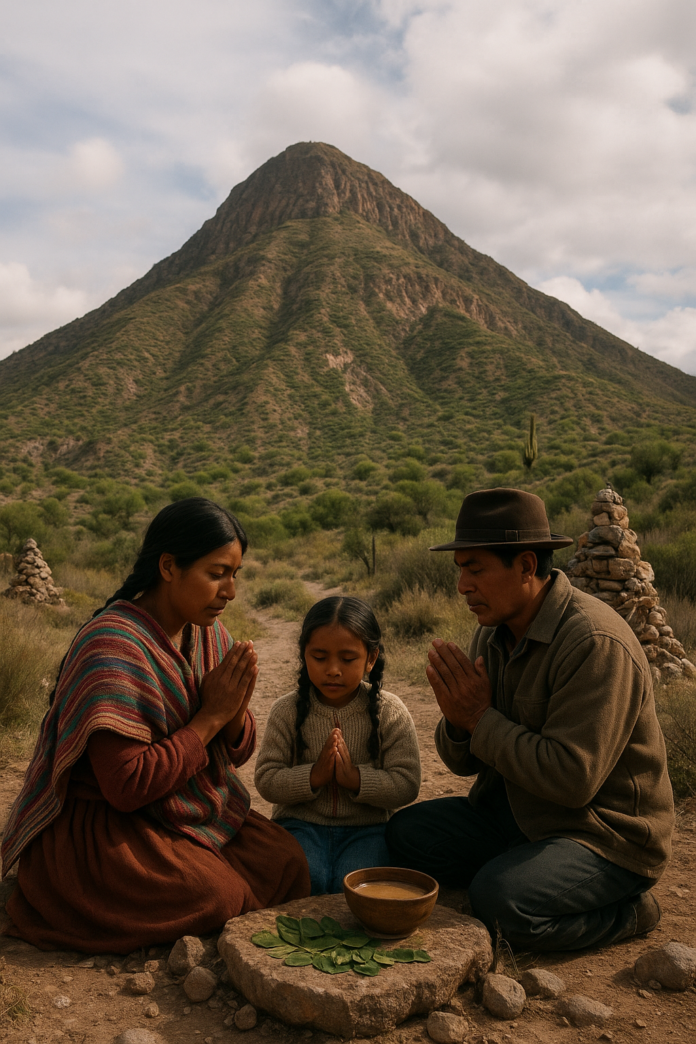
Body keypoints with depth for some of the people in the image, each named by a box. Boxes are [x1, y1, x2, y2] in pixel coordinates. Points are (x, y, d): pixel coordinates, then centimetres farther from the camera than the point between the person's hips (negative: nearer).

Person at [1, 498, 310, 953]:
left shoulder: (208, 632, 0)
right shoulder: (113, 647, -26)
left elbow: (236, 752, 7)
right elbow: (126, 786, -28)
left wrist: (235, 710, -17)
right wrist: (211, 715, -23)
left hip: (191, 809, 7)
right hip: (99, 825, -7)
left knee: (288, 863, -8)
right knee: (211, 896, -23)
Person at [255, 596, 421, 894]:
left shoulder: (390, 712, -4)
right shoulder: (287, 711, -2)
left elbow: (406, 785, -6)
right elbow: (266, 780, -4)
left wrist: (355, 778, -21)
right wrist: (314, 776, -20)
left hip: (366, 827, 0)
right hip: (301, 822, 0)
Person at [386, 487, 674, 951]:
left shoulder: (597, 644, -25)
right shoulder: (494, 632, 2)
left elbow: (572, 779, -30)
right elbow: (464, 762, 6)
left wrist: (482, 718, -23)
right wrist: (458, 721, -18)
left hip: (608, 835, -7)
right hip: (517, 815, 8)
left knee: (500, 899, -29)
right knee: (405, 832, -4)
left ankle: (628, 912, -1)